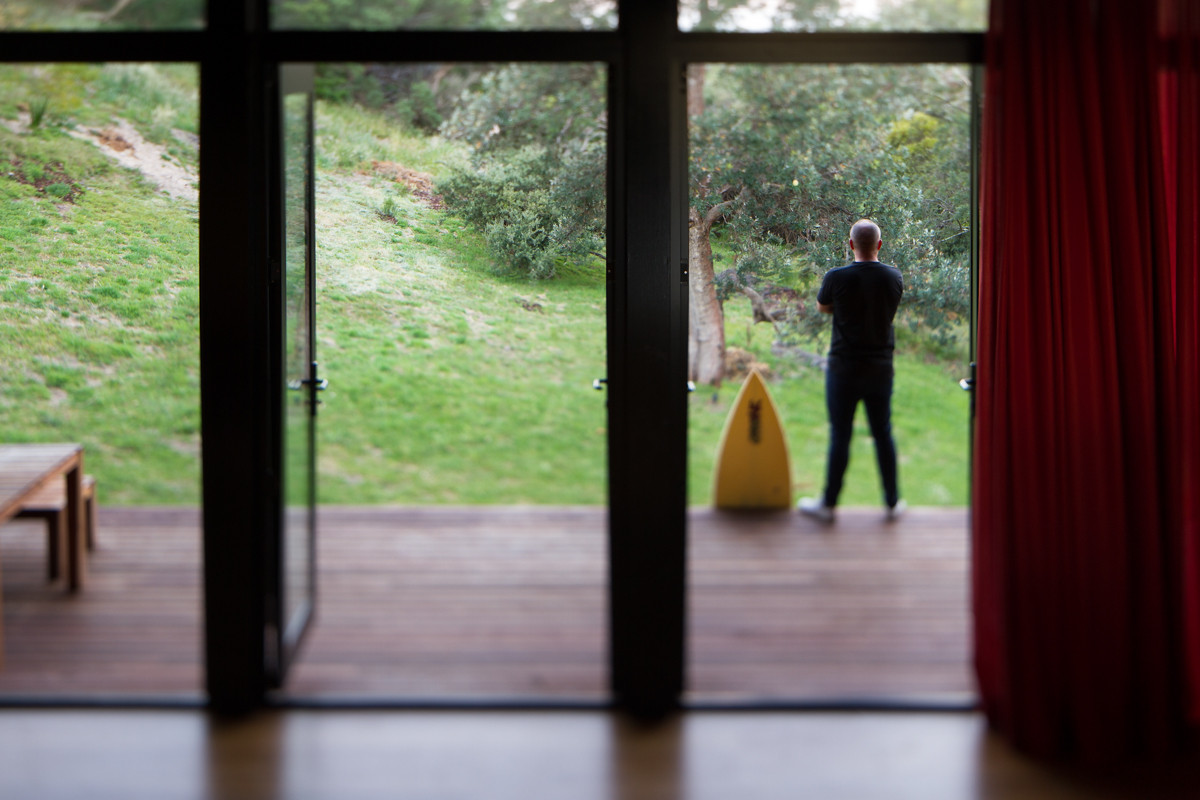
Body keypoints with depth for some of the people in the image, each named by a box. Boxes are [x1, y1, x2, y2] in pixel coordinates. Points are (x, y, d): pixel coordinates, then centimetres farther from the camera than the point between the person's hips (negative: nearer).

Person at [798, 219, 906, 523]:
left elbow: (822, 307, 6)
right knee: (883, 433, 12)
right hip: (880, 369, 3)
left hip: (844, 369, -3)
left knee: (840, 435, 3)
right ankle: (893, 502, 18)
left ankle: (828, 504, 11)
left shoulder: (837, 278, -13)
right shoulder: (894, 277, -3)